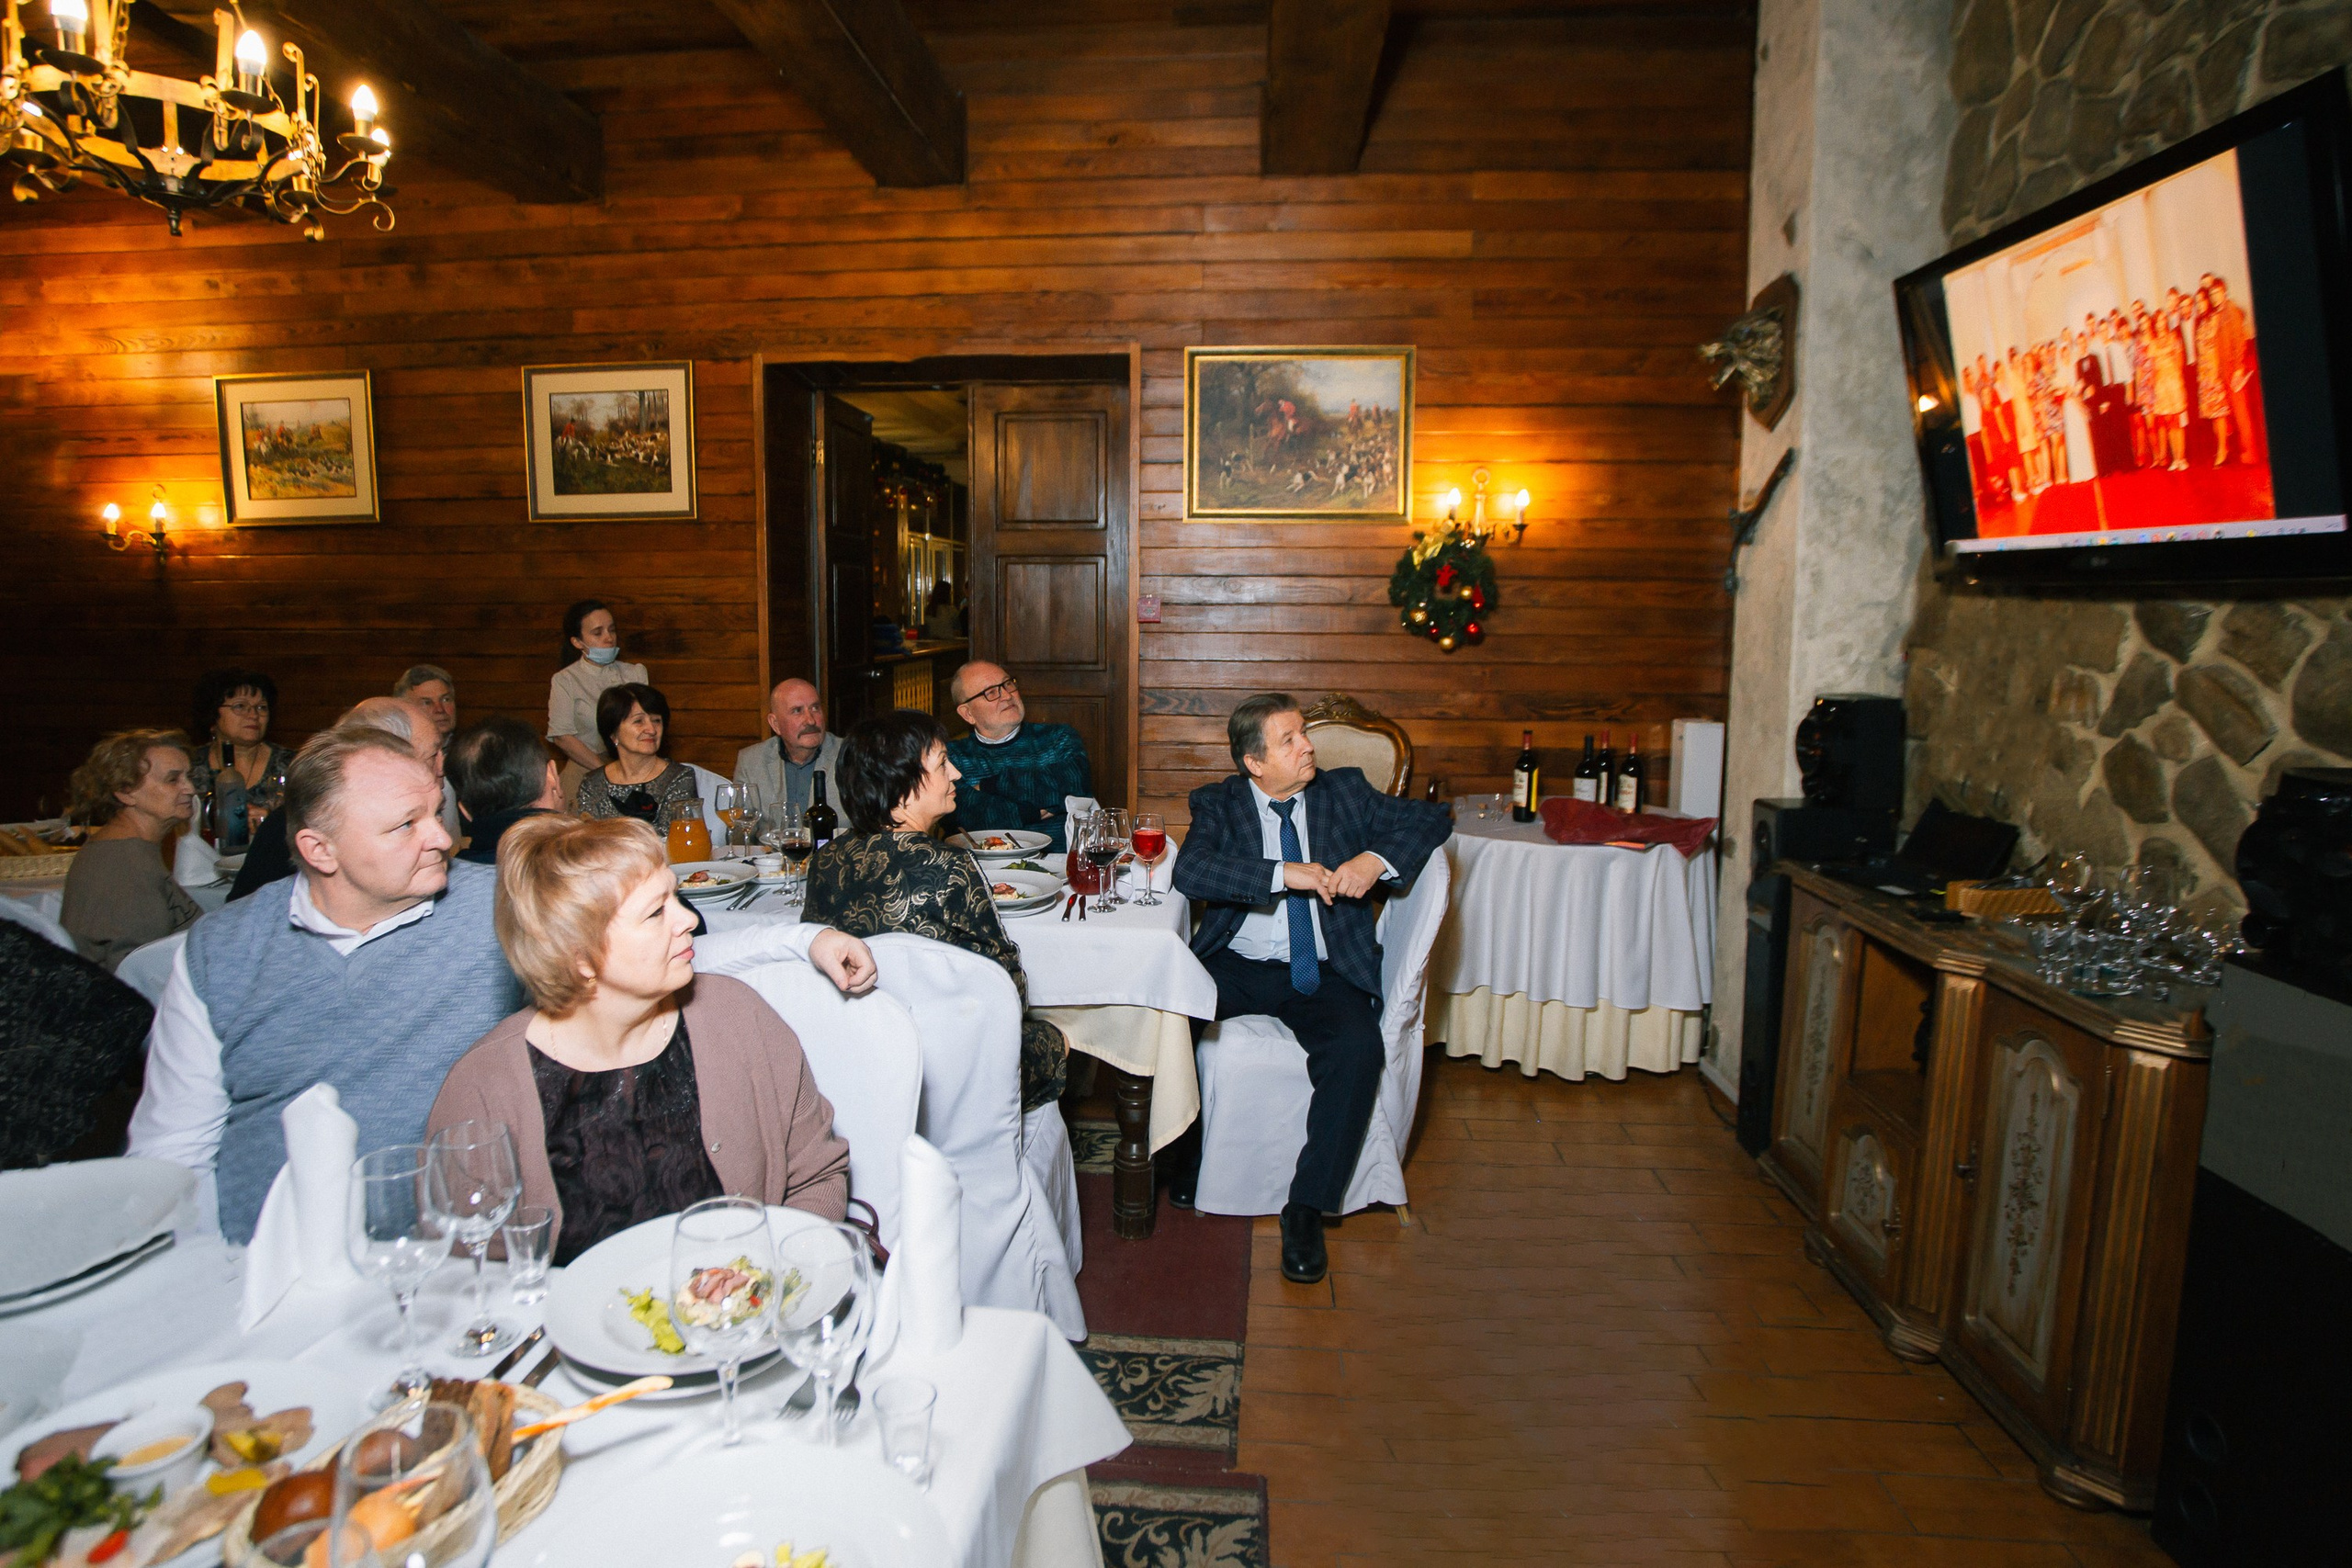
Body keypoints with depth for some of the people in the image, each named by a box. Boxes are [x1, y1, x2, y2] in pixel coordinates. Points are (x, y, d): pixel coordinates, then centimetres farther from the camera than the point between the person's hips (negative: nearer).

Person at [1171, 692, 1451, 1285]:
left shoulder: (1345, 791, 9)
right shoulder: (1219, 803, 3)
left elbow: (1433, 817, 5)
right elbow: (1190, 870, -16)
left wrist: (1375, 859, -14)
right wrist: (1284, 873, -25)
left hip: (1324, 972, 0)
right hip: (1236, 966, 0)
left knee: (1359, 1049, -29)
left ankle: (1307, 1208, -14)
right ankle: (1185, 1150, 1)